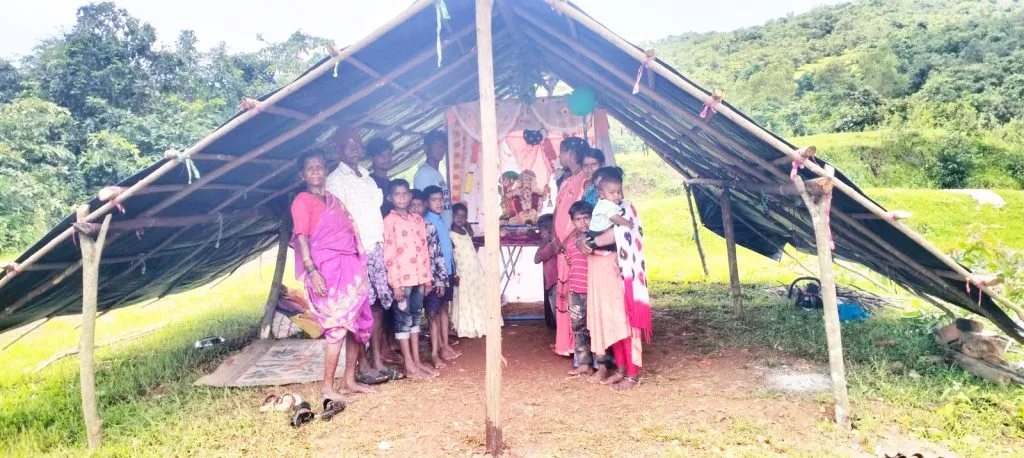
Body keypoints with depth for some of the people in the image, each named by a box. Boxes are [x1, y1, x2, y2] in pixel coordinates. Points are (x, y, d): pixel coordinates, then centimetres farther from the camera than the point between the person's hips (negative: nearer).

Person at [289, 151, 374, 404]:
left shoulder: (334, 200, 18)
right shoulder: (302, 200, -2)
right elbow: (302, 238, -10)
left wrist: (359, 266, 15)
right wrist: (312, 271, -20)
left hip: (350, 266, 7)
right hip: (326, 268, -7)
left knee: (357, 323, 8)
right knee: (338, 326, -10)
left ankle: (350, 380, 18)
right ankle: (327, 387, 0)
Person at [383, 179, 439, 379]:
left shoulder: (418, 219, 11)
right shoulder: (389, 221, -7)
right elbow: (388, 254, -11)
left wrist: (427, 277, 11)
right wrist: (395, 283, -14)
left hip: (418, 277, 6)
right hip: (401, 279, -6)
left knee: (416, 317, 12)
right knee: (403, 320, 1)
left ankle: (417, 361, 20)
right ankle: (410, 366, 5)